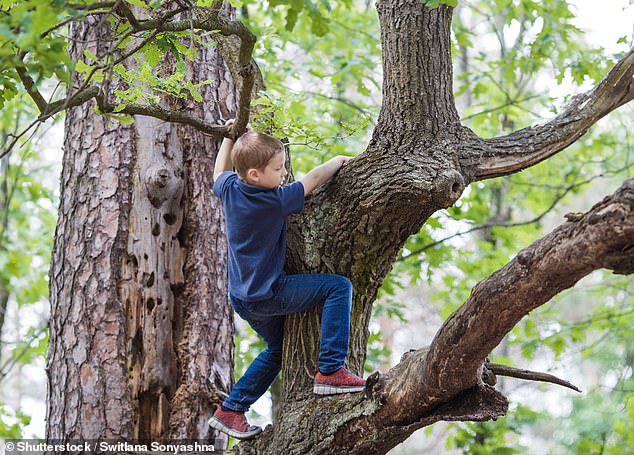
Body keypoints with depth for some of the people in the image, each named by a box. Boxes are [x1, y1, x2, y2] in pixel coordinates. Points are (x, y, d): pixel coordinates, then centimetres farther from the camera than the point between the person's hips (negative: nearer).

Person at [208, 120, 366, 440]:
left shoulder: (230, 190, 0)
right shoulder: (276, 201, -19)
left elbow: (220, 172, 24)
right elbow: (313, 179, -9)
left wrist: (229, 136, 32)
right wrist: (339, 160, 8)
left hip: (243, 298, 9)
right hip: (268, 294, -9)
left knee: (277, 349, 27)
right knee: (338, 286, -11)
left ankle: (230, 411, 27)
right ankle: (330, 371, -15)